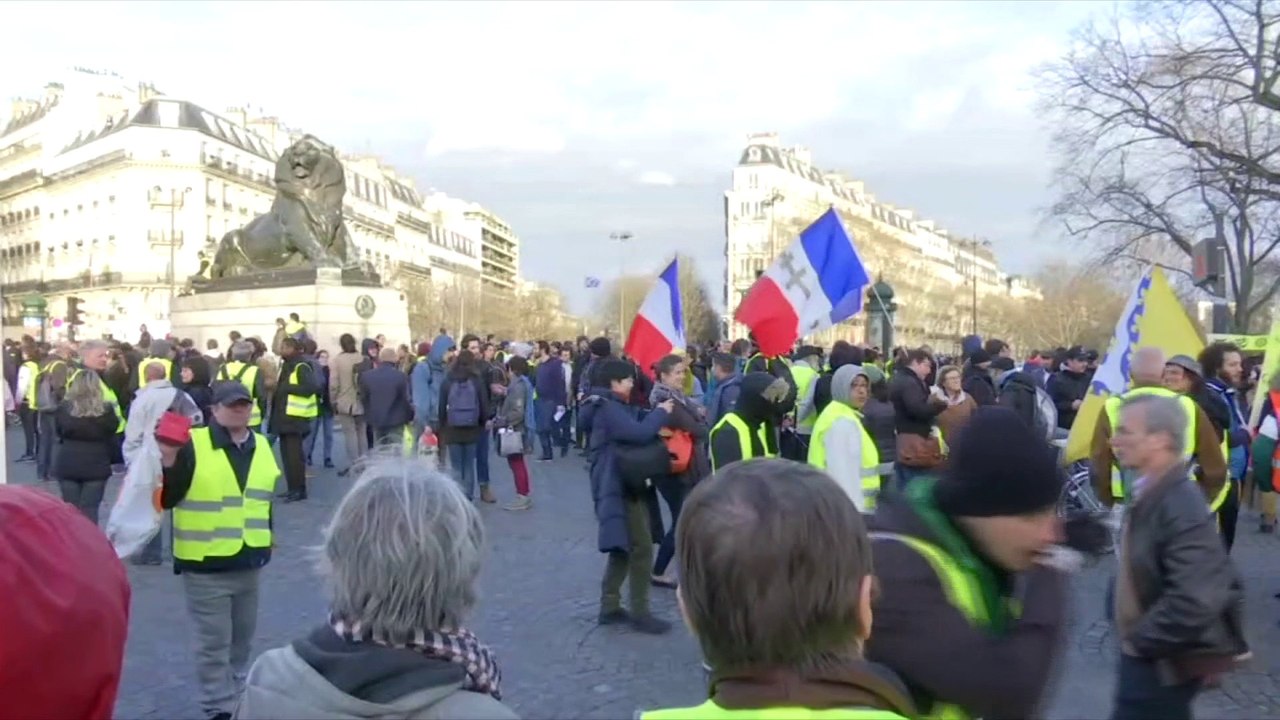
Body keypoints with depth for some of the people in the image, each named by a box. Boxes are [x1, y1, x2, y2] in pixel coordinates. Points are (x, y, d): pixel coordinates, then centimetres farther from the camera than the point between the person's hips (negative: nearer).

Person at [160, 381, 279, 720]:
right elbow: (166, 500, -13)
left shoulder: (262, 446, 7)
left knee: (243, 637, 19)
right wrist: (169, 464, -29)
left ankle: (235, 692, 37)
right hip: (205, 564, -6)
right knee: (213, 642, 2)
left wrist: (268, 541, 17)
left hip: (249, 562, 6)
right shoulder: (192, 444, -11)